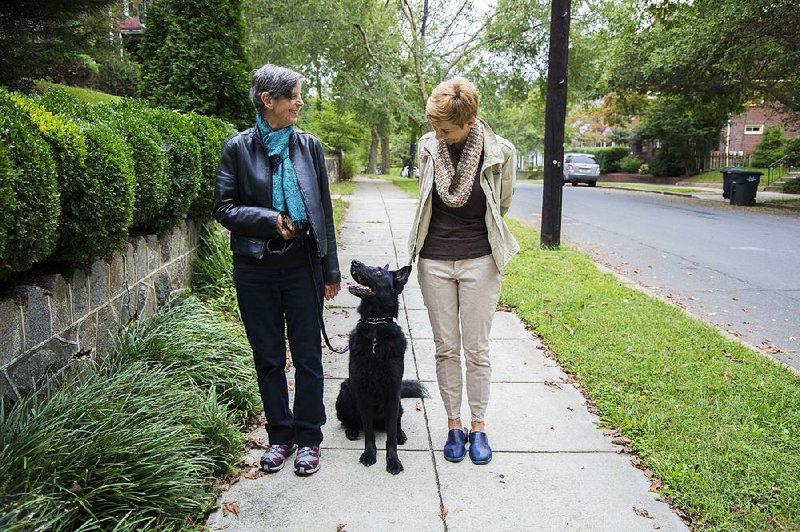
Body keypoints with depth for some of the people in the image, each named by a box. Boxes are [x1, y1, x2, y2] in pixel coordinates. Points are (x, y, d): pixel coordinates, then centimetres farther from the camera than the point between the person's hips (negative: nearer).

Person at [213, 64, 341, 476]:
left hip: (302, 265, 1)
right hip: (256, 269, 0)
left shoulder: (308, 145, 3)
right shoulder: (238, 147, -2)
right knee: (268, 357, 12)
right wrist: (271, 220, -17)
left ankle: (308, 437, 23)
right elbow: (224, 209, -2)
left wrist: (331, 270, 5)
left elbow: (324, 210, 6)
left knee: (307, 356, 6)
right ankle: (279, 435, 28)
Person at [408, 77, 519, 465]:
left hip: (479, 261, -2)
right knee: (446, 348, 8)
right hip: (434, 260, 2)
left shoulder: (500, 152, -11)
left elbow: (502, 205, 6)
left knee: (476, 349, 5)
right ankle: (454, 425, 22)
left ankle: (479, 426, 21)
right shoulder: (428, 146, -3)